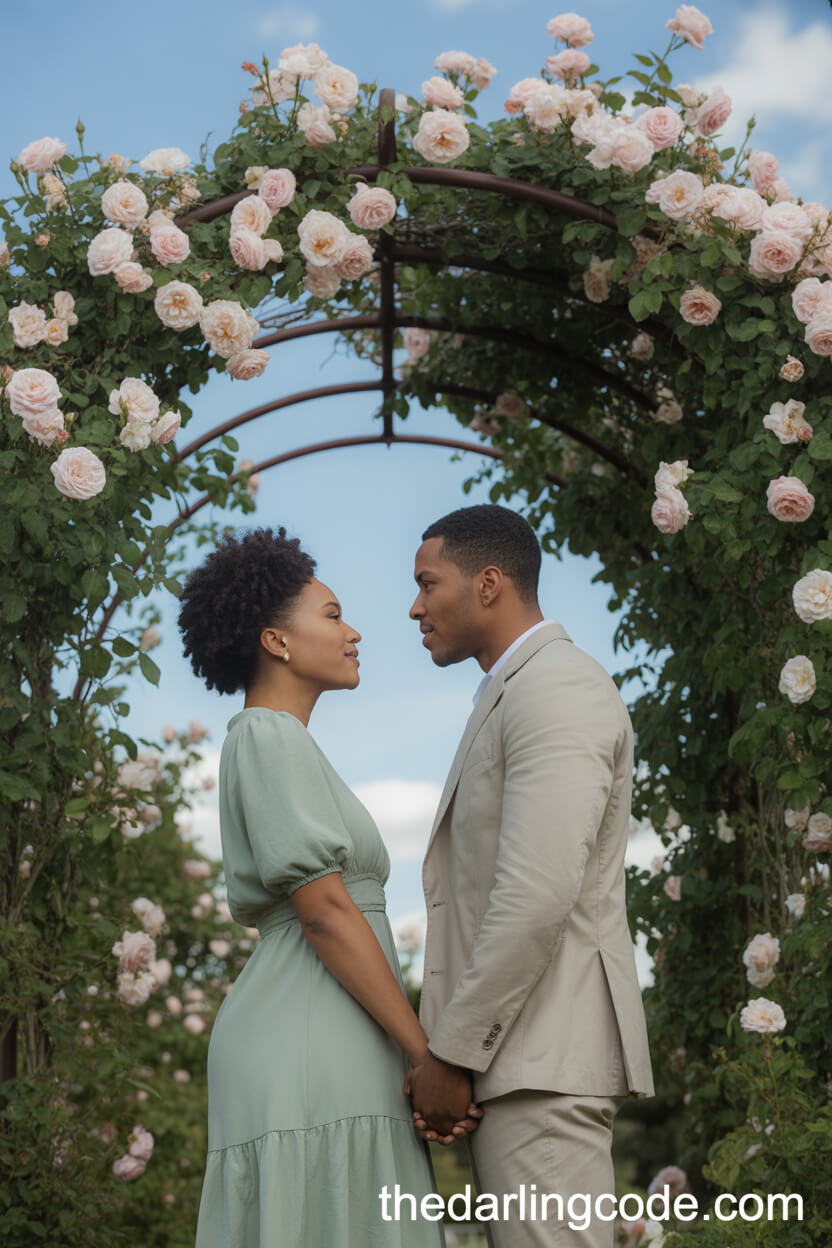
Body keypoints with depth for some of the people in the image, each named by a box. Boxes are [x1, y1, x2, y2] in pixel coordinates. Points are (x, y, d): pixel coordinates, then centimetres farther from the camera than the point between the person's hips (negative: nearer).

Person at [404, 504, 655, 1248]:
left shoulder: (557, 688, -11)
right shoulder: (519, 700, 23)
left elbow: (539, 893, -22)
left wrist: (451, 1055, -17)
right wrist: (456, 1053, 16)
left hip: (545, 1057, -10)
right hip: (524, 1054, 10)